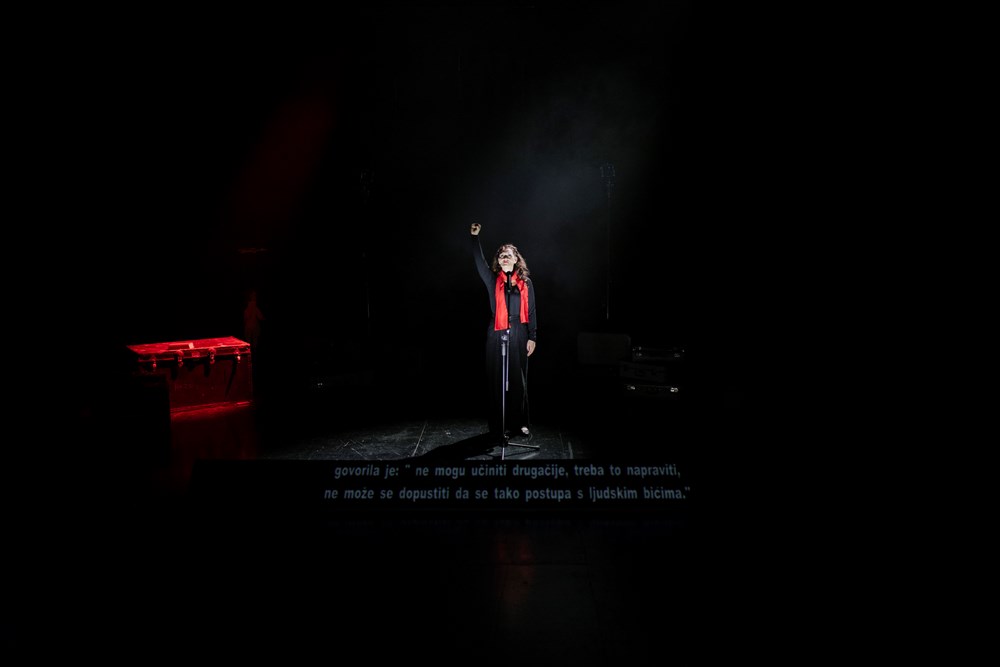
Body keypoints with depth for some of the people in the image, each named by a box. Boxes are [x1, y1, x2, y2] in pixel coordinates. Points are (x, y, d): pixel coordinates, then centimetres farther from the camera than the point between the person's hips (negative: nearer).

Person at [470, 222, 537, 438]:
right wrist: (475, 237, -21)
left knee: (518, 379, 6)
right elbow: (479, 261, -10)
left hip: (519, 334, 0)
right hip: (496, 334, 0)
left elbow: (531, 311, 6)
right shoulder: (493, 279, 5)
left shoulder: (525, 282, 6)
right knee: (497, 380, 2)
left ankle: (521, 423, 15)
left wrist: (532, 337, 0)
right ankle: (500, 425, 10)